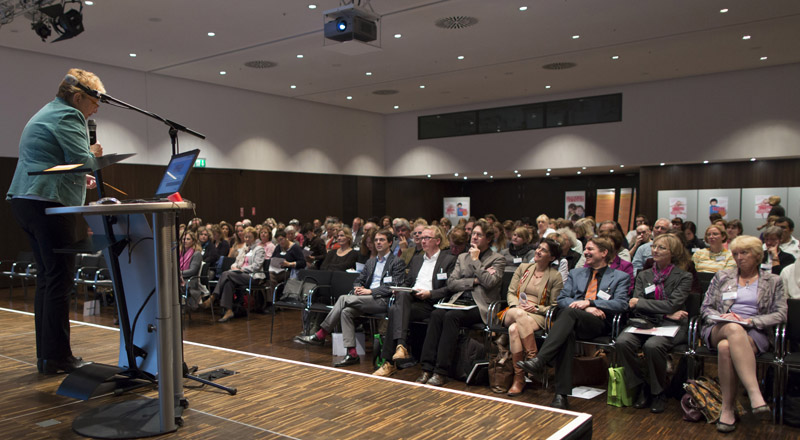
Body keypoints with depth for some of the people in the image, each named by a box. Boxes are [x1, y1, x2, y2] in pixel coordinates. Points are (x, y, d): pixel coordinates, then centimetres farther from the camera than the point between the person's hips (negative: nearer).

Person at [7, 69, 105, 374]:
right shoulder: (68, 116, -7)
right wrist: (93, 154, 4)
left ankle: (45, 355, 17)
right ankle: (57, 357, -5)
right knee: (60, 278, -8)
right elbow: (81, 160, -16)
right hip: (48, 202, -11)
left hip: (24, 200, 11)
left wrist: (80, 179, 23)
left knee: (47, 277, 12)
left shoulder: (45, 114, 26)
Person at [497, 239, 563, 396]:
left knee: (514, 329, -36)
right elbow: (510, 293, 14)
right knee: (519, 314, -37)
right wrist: (517, 305, -6)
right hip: (514, 311, 3)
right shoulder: (523, 268, 18)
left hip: (537, 316, -3)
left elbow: (554, 306, 5)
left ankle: (519, 378, -30)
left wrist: (536, 309, -12)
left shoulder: (555, 276, 7)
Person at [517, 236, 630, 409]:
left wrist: (589, 302, -10)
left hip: (599, 323, -2)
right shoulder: (576, 273, 30)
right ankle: (561, 395, -41)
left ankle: (539, 360, -46)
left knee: (569, 312, -35)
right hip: (574, 323, 2)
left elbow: (621, 304, 1)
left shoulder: (621, 277, 20)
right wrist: (584, 307, -4)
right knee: (567, 334, -36)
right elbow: (562, 299, 16)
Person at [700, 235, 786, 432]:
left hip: (754, 332, -1)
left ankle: (728, 408, -38)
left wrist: (750, 321, -10)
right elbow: (706, 308, 16)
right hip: (720, 329, 1)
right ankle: (756, 397, -48)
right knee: (734, 329, -41)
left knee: (726, 347, -39)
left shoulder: (773, 281, 18)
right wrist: (723, 317, -7)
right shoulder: (722, 277, 22)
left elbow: (780, 314, 5)